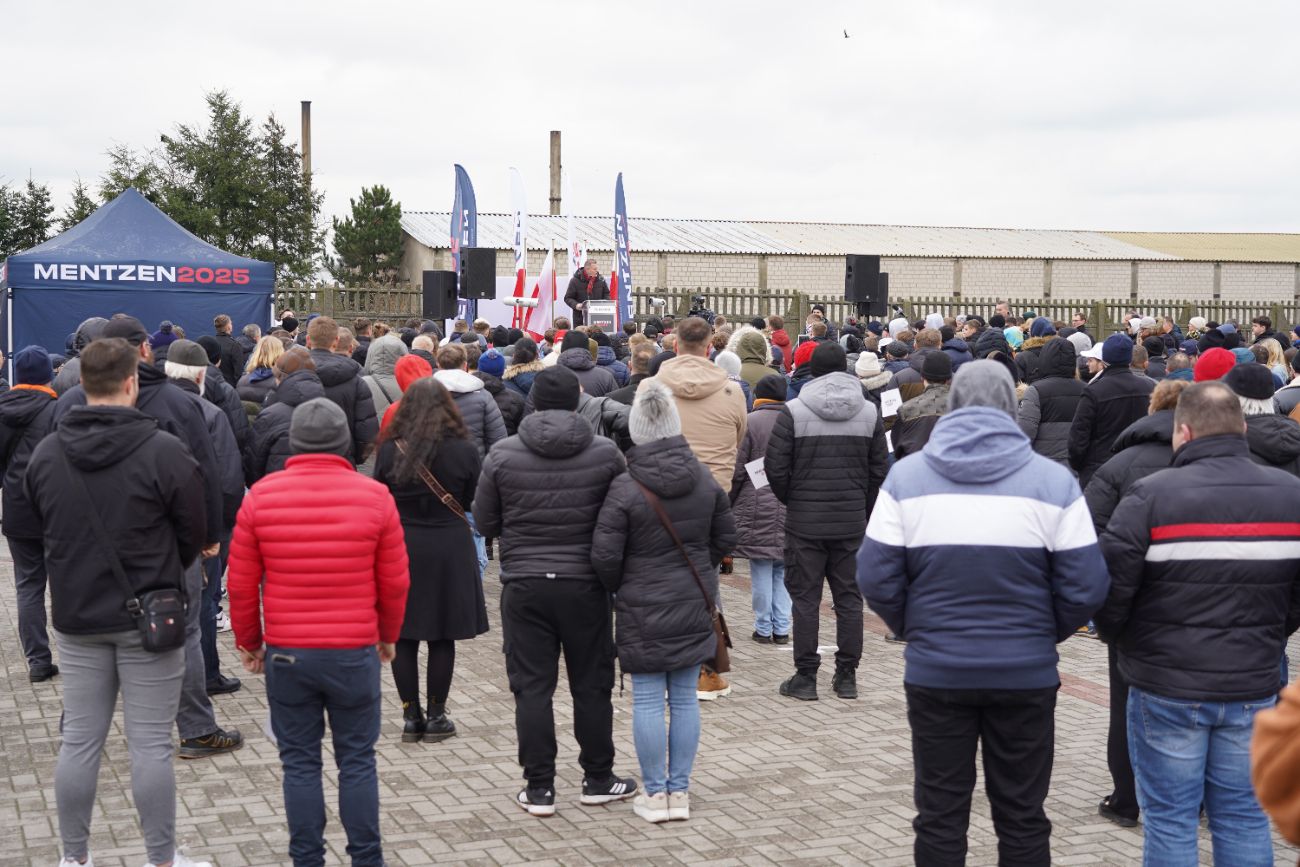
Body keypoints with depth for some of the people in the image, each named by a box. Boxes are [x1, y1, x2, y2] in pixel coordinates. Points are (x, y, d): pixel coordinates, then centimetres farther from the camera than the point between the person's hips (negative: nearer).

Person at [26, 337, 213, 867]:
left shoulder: (45, 454, 0)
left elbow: (41, 527, 12)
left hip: (76, 615, 4)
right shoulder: (164, 451, -15)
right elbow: (194, 534, -5)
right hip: (149, 615, -4)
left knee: (79, 740, 11)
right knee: (150, 744, 2)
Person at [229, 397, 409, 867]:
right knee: (357, 760, 11)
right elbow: (395, 582, 1)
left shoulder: (261, 496, -5)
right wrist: (388, 635, 17)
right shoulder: (375, 496, -6)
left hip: (286, 653, 0)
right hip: (355, 652, 0)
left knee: (300, 762, 10)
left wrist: (248, 642, 14)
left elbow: (241, 583, 0)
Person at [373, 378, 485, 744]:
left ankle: (411, 715, 11)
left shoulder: (390, 450, -8)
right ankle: (436, 717, 11)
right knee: (442, 638, 7)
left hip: (399, 548, 0)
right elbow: (468, 500, 5)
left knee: (403, 636, 8)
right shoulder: (464, 450, -8)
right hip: (449, 549, 0)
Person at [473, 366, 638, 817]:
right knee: (592, 684, 12)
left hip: (524, 584, 0)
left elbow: (484, 522, 2)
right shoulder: (605, 452, -6)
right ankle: (598, 779, 22)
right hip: (585, 584, 0)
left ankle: (539, 787, 8)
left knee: (532, 687, 5)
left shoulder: (503, 454, -6)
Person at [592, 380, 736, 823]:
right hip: (694, 605, 5)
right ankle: (679, 791, 16)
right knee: (685, 698, 10)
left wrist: (618, 589, 6)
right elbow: (725, 535, 10)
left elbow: (605, 556, -13)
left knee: (648, 700, 4)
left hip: (643, 609, -4)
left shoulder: (625, 489, -16)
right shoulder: (704, 479, 0)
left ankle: (655, 793, 9)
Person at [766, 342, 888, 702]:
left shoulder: (794, 411, -9)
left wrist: (792, 500, 8)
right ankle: (847, 675, 14)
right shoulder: (869, 411, 2)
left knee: (805, 598, 4)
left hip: (805, 521, -3)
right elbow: (880, 469, 4)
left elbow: (775, 467, -9)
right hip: (852, 522, 3)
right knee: (849, 597, 10)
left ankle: (805, 676, 6)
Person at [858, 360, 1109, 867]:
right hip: (1026, 672, 0)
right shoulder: (1053, 481, -5)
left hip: (935, 671, 0)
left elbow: (877, 580, -6)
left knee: (940, 818, 11)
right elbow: (1085, 587, -6)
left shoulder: (907, 476, -4)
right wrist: (1046, 634, 12)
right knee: (1022, 819, 13)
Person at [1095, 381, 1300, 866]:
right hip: (1253, 685, 4)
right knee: (1243, 817, 14)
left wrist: (1123, 643, 6)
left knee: (1169, 820, 6)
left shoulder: (1152, 497, -13)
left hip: (1167, 687, -4)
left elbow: (1109, 588, -13)